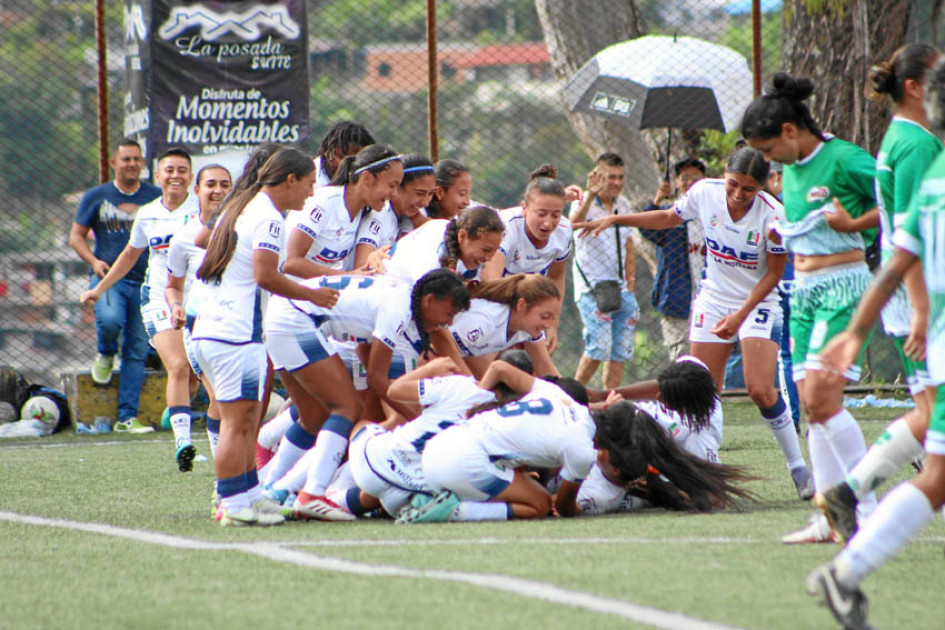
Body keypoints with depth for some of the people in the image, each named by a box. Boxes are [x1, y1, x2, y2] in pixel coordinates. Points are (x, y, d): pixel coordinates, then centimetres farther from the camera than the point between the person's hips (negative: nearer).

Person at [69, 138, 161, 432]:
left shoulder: (155, 197, 8)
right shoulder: (96, 196, 7)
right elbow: (76, 235, 9)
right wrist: (94, 261, -9)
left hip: (144, 281, 2)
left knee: (137, 351, 0)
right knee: (110, 320, -31)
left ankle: (127, 417, 5)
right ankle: (105, 354, 5)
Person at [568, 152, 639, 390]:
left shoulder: (624, 205, 11)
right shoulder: (585, 203, -9)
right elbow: (574, 223, -33)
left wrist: (631, 280, 16)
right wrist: (590, 195, -47)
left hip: (620, 289, 7)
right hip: (591, 288, -7)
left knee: (620, 351, 4)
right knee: (600, 347, -18)